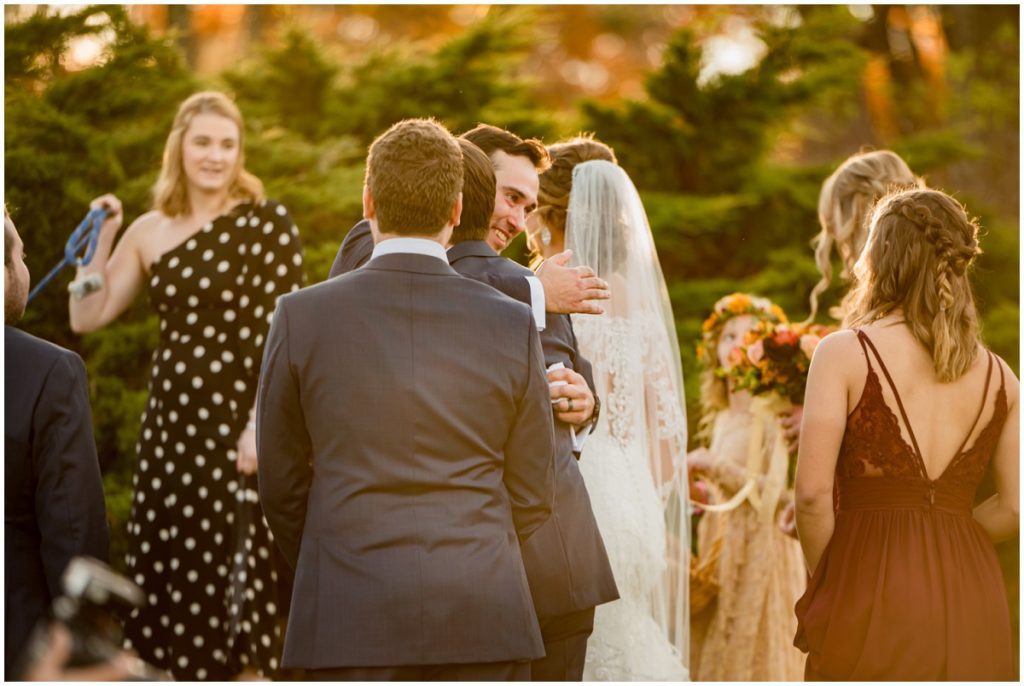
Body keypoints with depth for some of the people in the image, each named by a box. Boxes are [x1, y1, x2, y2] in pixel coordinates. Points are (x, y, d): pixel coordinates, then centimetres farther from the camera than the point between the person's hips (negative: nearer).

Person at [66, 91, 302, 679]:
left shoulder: (266, 222, -4)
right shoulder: (150, 232, 10)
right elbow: (88, 318, 14)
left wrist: (261, 424, -18)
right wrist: (102, 239, 4)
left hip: (239, 423, -5)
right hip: (171, 423, 5)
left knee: (235, 570, -3)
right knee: (165, 569, 8)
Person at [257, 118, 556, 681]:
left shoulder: (302, 317, -2)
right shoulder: (513, 324, 0)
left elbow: (280, 486, 6)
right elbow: (531, 496, 7)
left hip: (351, 618, -1)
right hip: (483, 618, 1)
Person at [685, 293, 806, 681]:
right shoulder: (721, 418, 13)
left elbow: (783, 493, -20)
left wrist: (716, 468, -18)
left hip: (761, 557, -7)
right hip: (719, 556, 8)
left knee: (753, 661, -4)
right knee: (715, 660, 9)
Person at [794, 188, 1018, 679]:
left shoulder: (845, 353, -6)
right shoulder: (997, 375, 7)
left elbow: (813, 492, -13)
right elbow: (1015, 507, 5)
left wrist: (821, 580, 2)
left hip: (873, 597, -4)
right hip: (974, 605, 4)